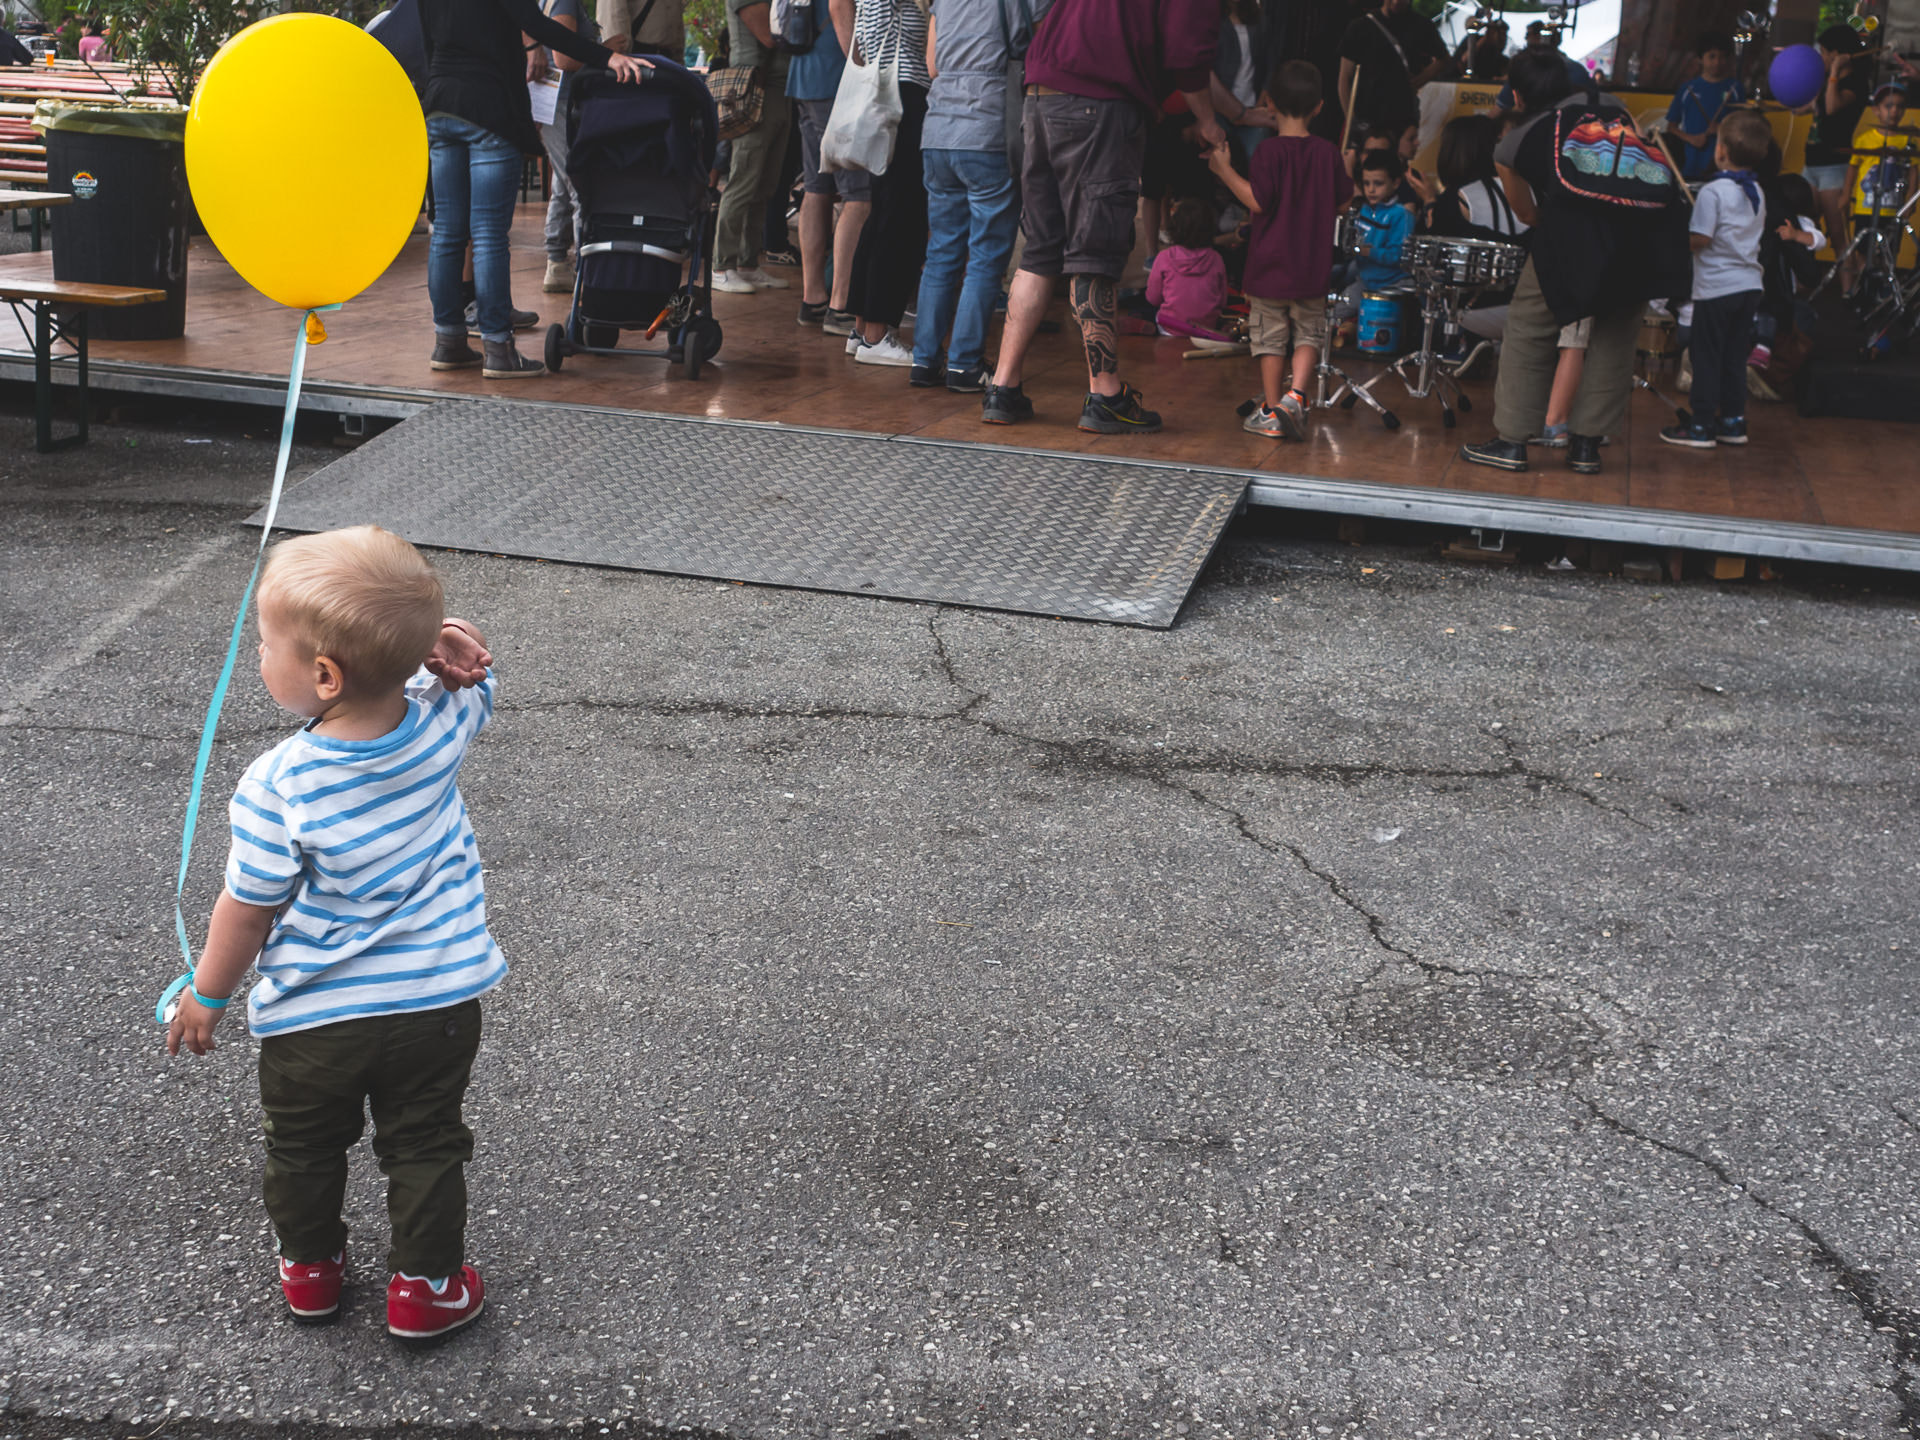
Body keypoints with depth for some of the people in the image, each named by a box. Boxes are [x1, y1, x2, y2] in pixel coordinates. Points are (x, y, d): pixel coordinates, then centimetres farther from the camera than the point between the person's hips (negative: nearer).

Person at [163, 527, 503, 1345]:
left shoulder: (277, 787, -27)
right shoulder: (440, 723, -16)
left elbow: (247, 908, -15)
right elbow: (478, 681, 8)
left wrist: (206, 995, 3)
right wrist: (446, 647, -17)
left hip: (311, 1018, -2)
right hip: (437, 1002, 2)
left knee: (303, 1150, 24)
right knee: (424, 1149, 19)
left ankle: (309, 1270, 42)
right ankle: (426, 1288, 31)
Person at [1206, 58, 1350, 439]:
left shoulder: (1269, 151, -12)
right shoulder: (1328, 153, 0)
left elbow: (1257, 201, -18)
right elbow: (1343, 201, 8)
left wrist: (1225, 170, -12)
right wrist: (1346, 169, 27)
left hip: (1270, 264, -3)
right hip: (1313, 267, 3)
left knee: (1271, 337, 6)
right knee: (1309, 333, 12)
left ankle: (1271, 410, 10)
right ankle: (1295, 393, -8)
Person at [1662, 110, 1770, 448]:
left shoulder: (1712, 192, -17)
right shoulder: (1756, 191, 8)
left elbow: (1700, 239, -21)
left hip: (1717, 287, -7)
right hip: (1750, 283, 7)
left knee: (1706, 356, 0)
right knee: (1735, 356, 14)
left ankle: (1702, 426, 2)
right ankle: (1734, 421, 17)